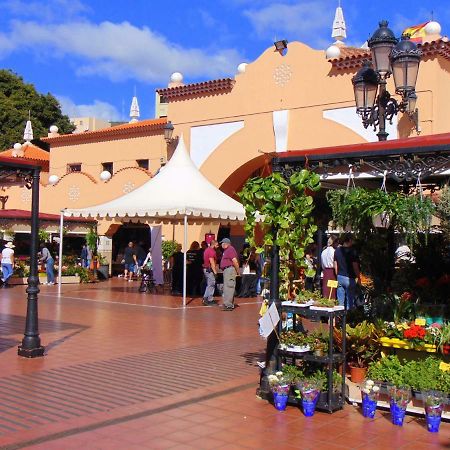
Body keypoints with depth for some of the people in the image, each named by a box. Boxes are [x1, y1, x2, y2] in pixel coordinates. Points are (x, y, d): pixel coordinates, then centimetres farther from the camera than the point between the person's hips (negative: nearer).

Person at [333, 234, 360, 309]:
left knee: (340, 301, 9)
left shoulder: (337, 250, 5)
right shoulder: (352, 251, -13)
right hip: (349, 278, -6)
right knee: (350, 301, 2)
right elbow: (355, 266, -12)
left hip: (340, 277, 6)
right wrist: (358, 277, -1)